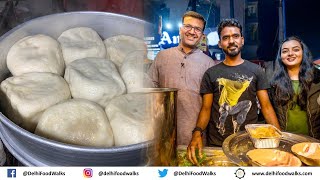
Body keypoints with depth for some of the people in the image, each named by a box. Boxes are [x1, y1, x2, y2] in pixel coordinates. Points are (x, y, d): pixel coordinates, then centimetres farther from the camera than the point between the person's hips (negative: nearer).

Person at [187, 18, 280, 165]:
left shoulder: (256, 70, 3)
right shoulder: (211, 74, 2)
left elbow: (266, 106, 0)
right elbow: (206, 108, 0)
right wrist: (197, 132, -18)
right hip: (216, 144, 0)